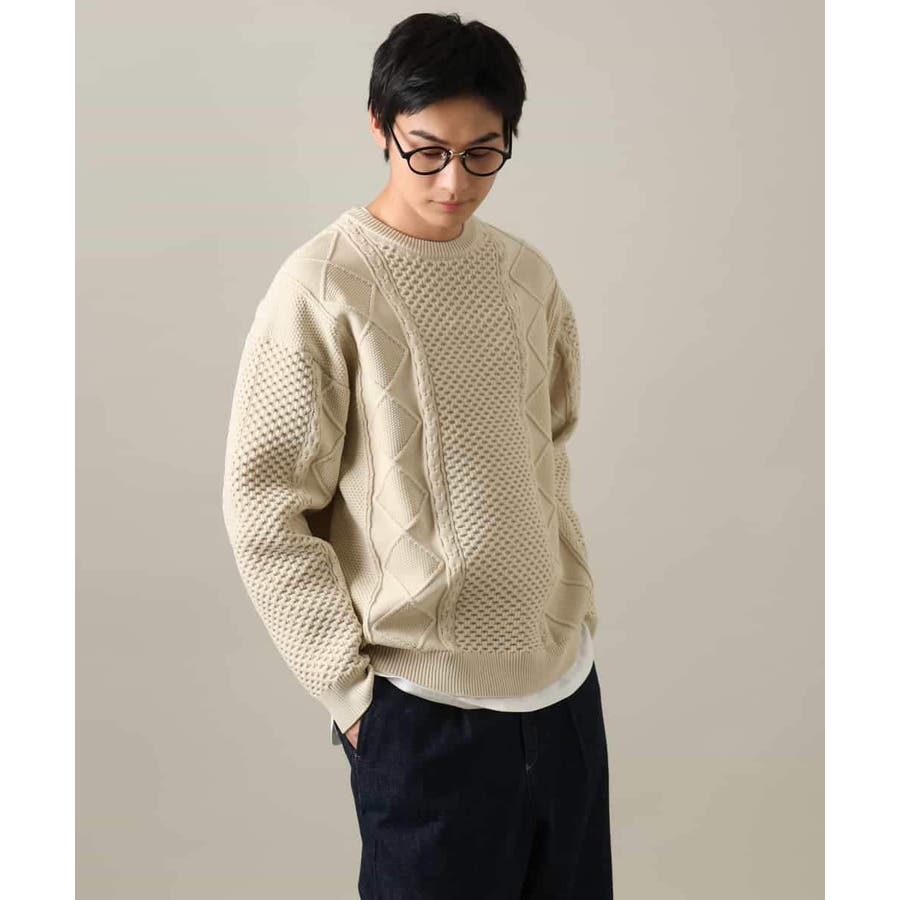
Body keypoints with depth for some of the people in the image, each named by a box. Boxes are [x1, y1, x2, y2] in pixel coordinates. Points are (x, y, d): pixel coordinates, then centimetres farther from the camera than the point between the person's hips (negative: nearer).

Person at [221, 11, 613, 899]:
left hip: (566, 671, 6)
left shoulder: (527, 273, 4)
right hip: (424, 701, -5)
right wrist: (350, 686, -10)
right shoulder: (323, 285, -12)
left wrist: (577, 597, 10)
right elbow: (263, 511, -11)